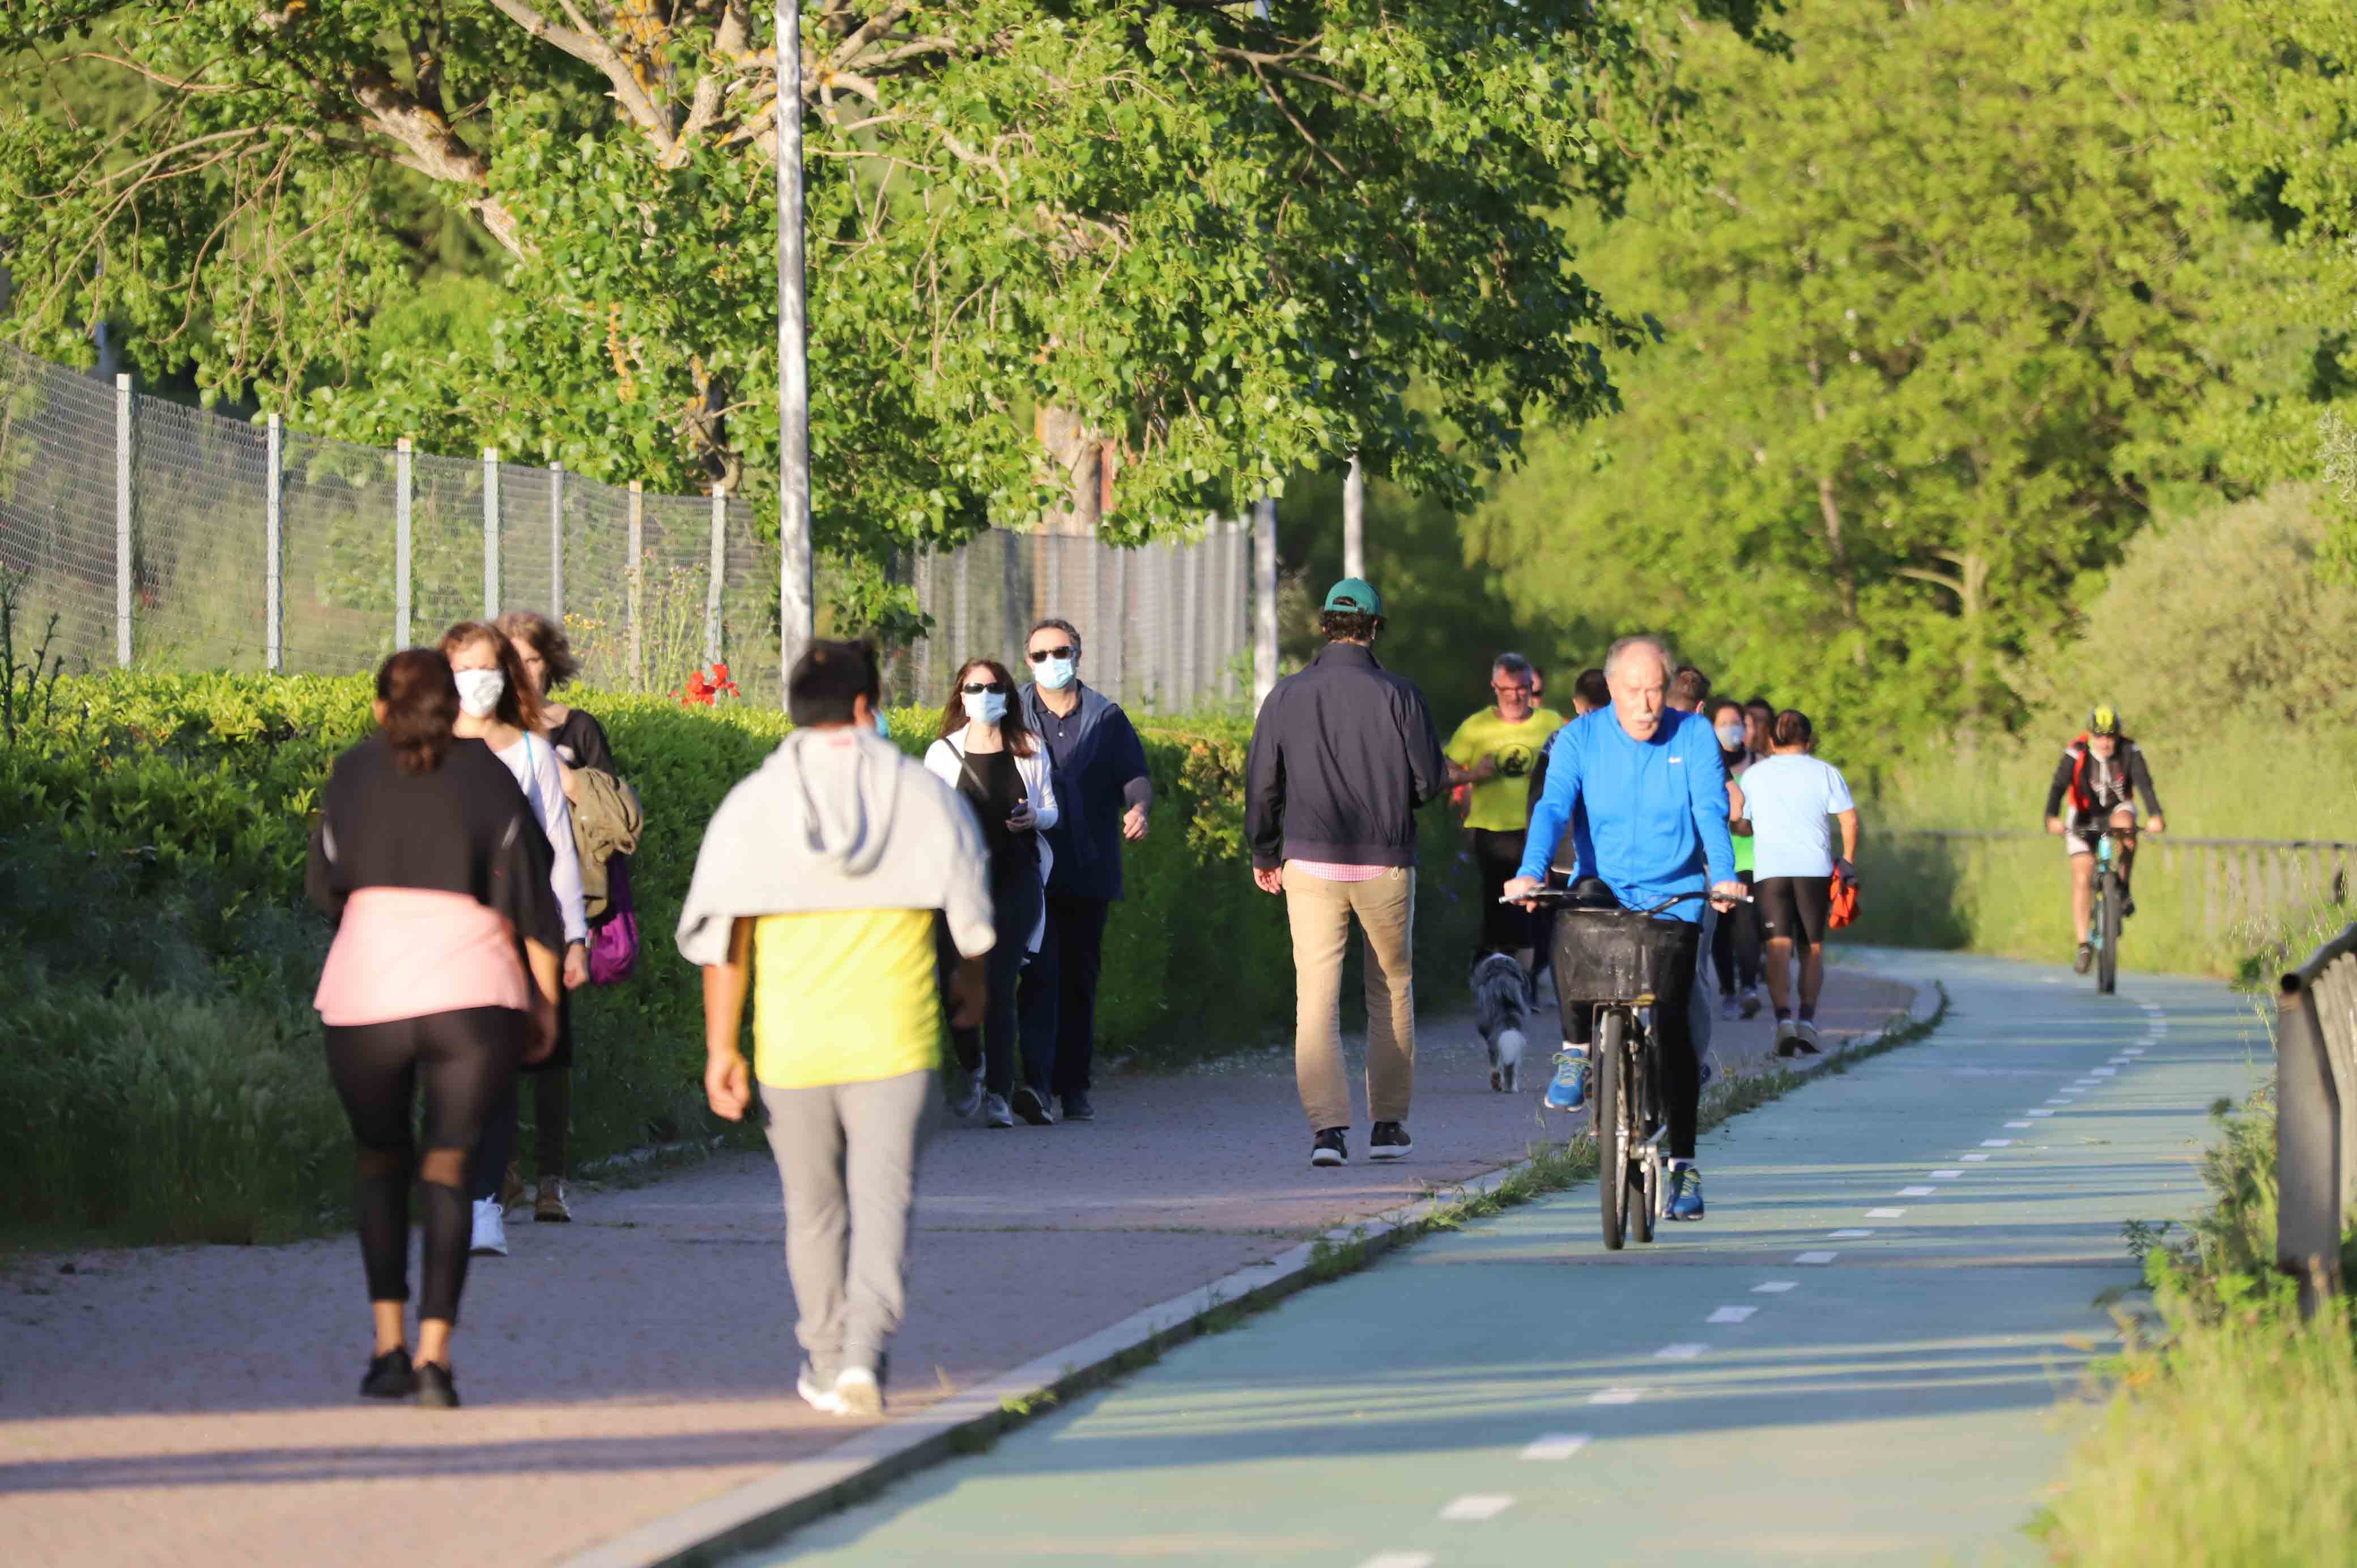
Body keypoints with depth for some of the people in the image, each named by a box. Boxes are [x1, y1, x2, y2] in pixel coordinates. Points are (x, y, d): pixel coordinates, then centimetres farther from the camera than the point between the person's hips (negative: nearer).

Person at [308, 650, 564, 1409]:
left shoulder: (354, 773, 12)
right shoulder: (487, 776, 9)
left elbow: (325, 884, 21)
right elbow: (529, 895, 5)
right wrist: (546, 999, 12)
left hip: (366, 994, 1)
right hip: (473, 997, -1)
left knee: (381, 1159, 20)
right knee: (447, 1169, 4)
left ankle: (389, 1341, 8)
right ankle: (434, 1354, -11)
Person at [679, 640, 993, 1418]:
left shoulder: (752, 805, 0)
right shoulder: (924, 795, 1)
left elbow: (723, 938, -3)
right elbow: (970, 914, 10)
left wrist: (721, 1048, 0)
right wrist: (971, 989, 29)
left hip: (791, 1040, 1)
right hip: (895, 1039, -1)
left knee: (814, 1210, 15)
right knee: (882, 1201, -3)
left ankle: (826, 1365, 25)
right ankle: (864, 1354, -20)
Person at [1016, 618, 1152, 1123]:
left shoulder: (1106, 717, 9)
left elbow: (1135, 775, 4)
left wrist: (1138, 807, -18)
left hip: (1090, 872, 2)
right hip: (1033, 872, -2)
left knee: (1081, 978, 7)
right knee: (1041, 973, -11)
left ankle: (1075, 1087, 14)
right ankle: (1037, 1083, -12)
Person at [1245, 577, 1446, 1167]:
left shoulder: (1287, 697, -1)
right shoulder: (1398, 696, -6)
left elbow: (1262, 783, 4)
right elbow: (1430, 782, -4)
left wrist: (1264, 854, 18)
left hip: (1311, 866, 0)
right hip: (1385, 864, 0)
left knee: (1316, 996, -2)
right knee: (1392, 995, 15)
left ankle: (1327, 1125, -16)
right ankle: (1388, 1126, 19)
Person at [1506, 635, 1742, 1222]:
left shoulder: (1694, 736, -3)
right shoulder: (1580, 738, -4)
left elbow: (1711, 811, -14)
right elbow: (1553, 807, -17)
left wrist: (1724, 878, -32)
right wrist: (1532, 873, -35)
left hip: (1673, 898, 0)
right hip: (1602, 888, 0)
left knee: (1670, 1021, -11)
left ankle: (1683, 1164, -2)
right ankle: (1577, 1050, -8)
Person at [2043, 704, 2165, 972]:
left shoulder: (2129, 752, -19)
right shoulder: (2076, 754, -22)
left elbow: (2144, 784, -30)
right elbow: (2058, 787, -33)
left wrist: (2156, 816, -48)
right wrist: (2052, 818, -52)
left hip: (2117, 810, 0)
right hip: (2084, 819, 0)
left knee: (2125, 825, -36)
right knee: (2082, 878, -13)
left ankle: (2123, 888, -17)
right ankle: (2083, 945, -7)